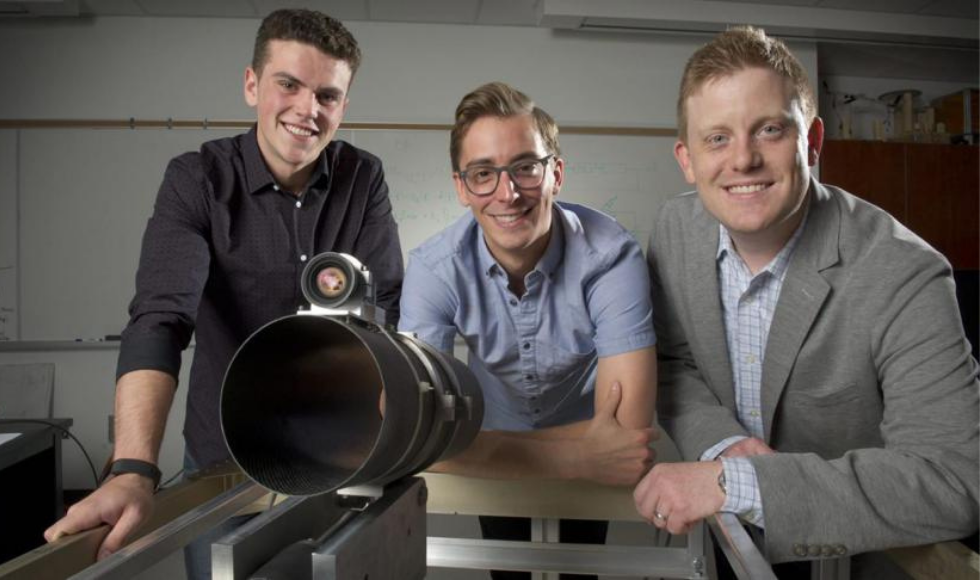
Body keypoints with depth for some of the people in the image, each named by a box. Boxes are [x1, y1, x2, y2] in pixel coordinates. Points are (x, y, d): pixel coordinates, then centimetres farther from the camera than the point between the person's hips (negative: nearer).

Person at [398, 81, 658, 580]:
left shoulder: (612, 256, -33)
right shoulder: (433, 268, -29)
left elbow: (631, 432, -40)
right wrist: (578, 457, -42)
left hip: (590, 443, -1)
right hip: (497, 447, 1)